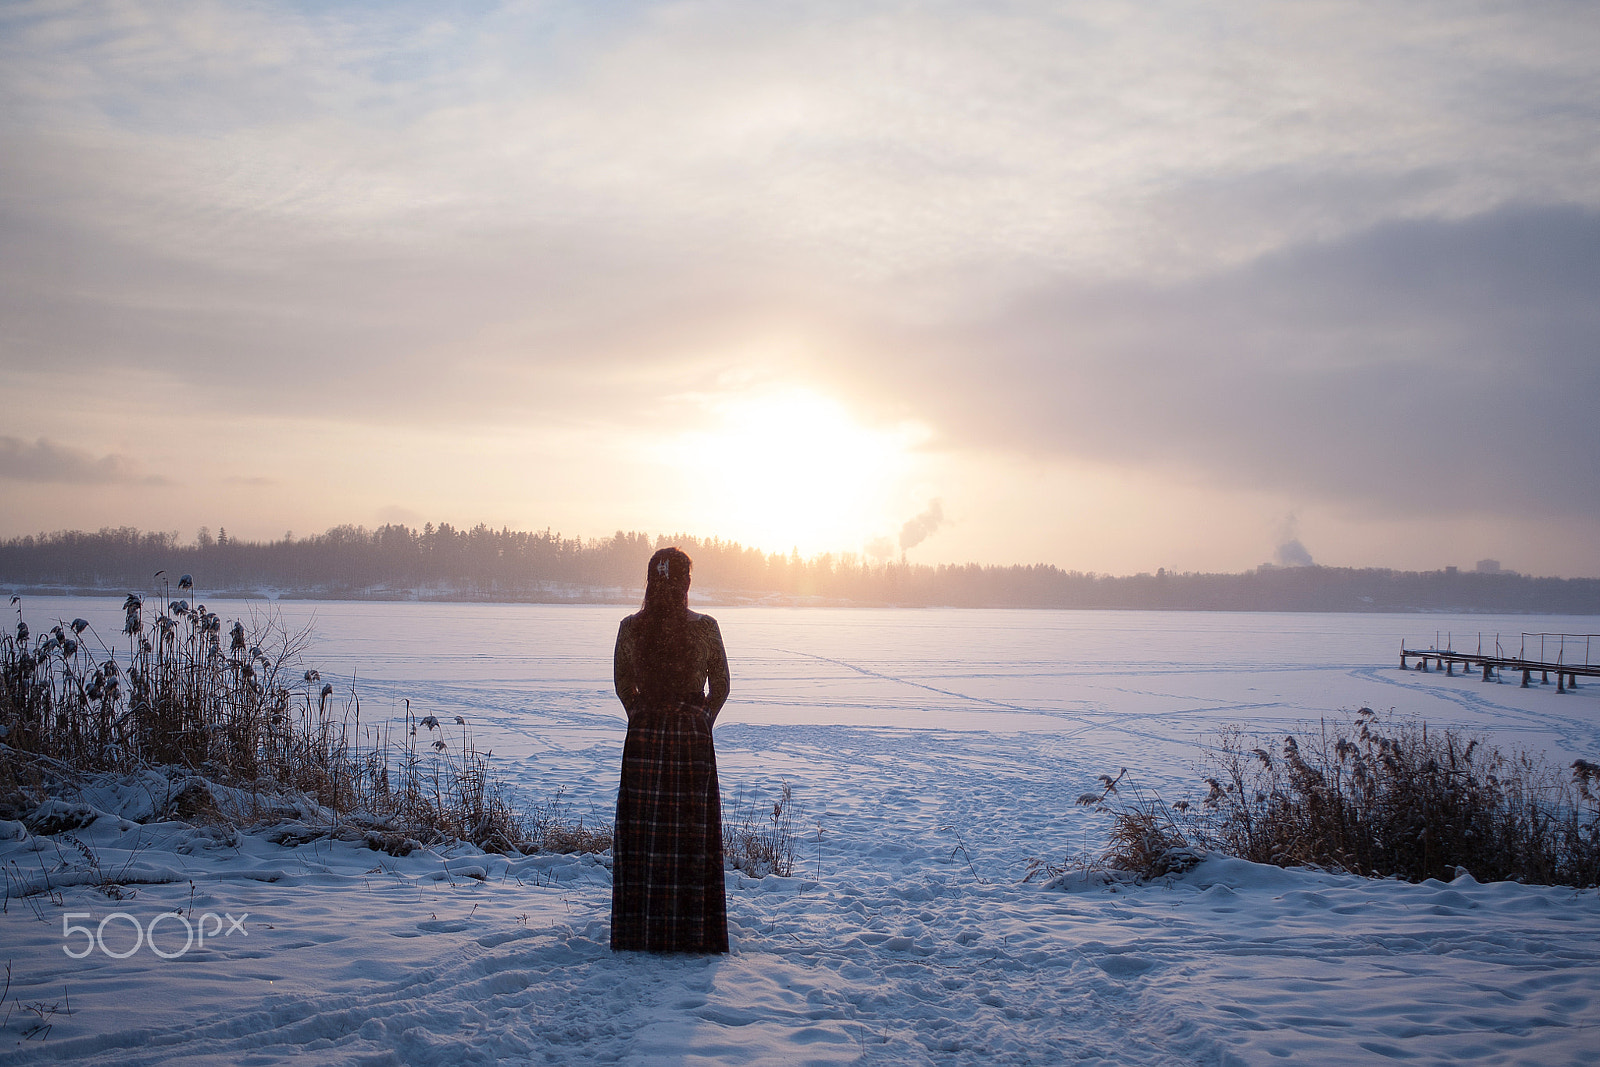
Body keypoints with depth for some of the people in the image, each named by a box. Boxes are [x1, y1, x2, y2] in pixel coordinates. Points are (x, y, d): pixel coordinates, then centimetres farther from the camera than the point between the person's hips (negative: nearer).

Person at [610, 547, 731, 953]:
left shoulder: (630, 627, -3)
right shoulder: (705, 627, -7)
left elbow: (623, 686, 8)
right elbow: (720, 687, 1)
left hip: (643, 736, 1)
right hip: (692, 738, -1)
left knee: (641, 832, 8)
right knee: (692, 834, 6)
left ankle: (641, 931, 13)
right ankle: (691, 931, 11)